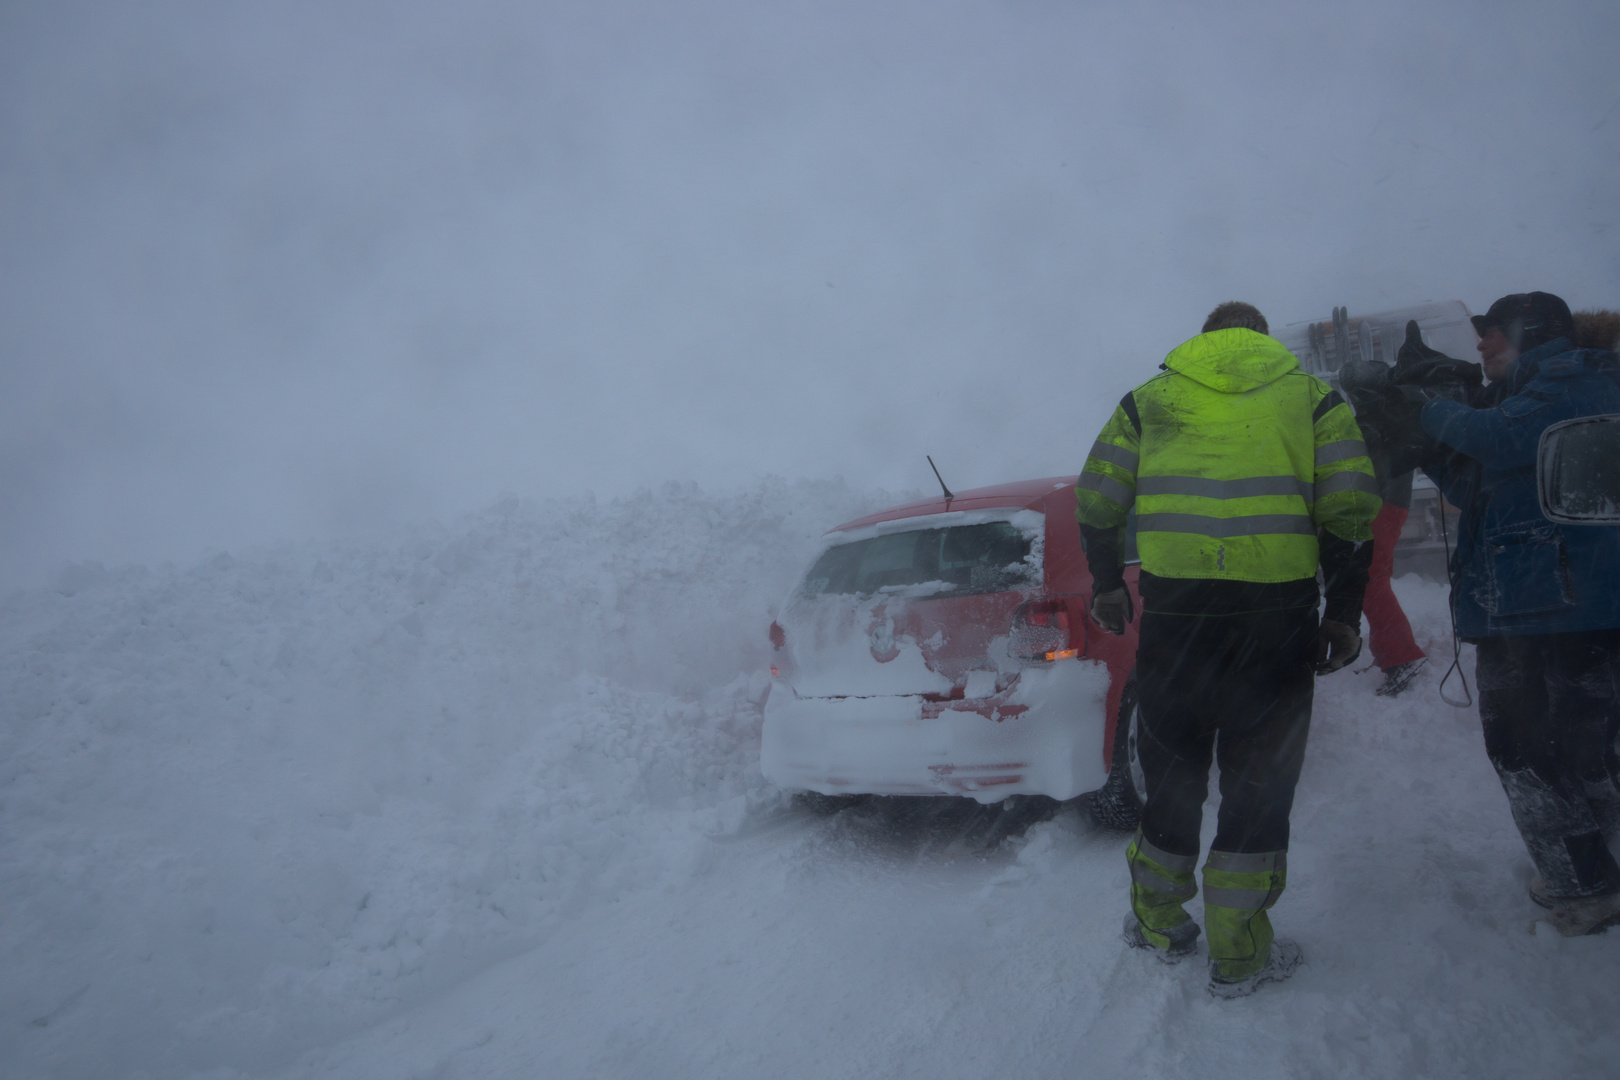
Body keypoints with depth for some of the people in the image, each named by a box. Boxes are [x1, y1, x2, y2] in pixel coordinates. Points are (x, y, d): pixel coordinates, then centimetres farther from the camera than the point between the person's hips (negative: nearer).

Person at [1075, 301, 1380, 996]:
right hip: (1278, 615, -1)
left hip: (1173, 608, 2)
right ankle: (1238, 954, 16)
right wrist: (1344, 614, 6)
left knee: (1172, 769, 16)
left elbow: (1095, 501, 8)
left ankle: (1158, 923, 31)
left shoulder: (1151, 399, 12)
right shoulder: (1313, 398, 10)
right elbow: (1351, 509, 1)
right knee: (1259, 781, 10)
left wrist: (1108, 586, 20)